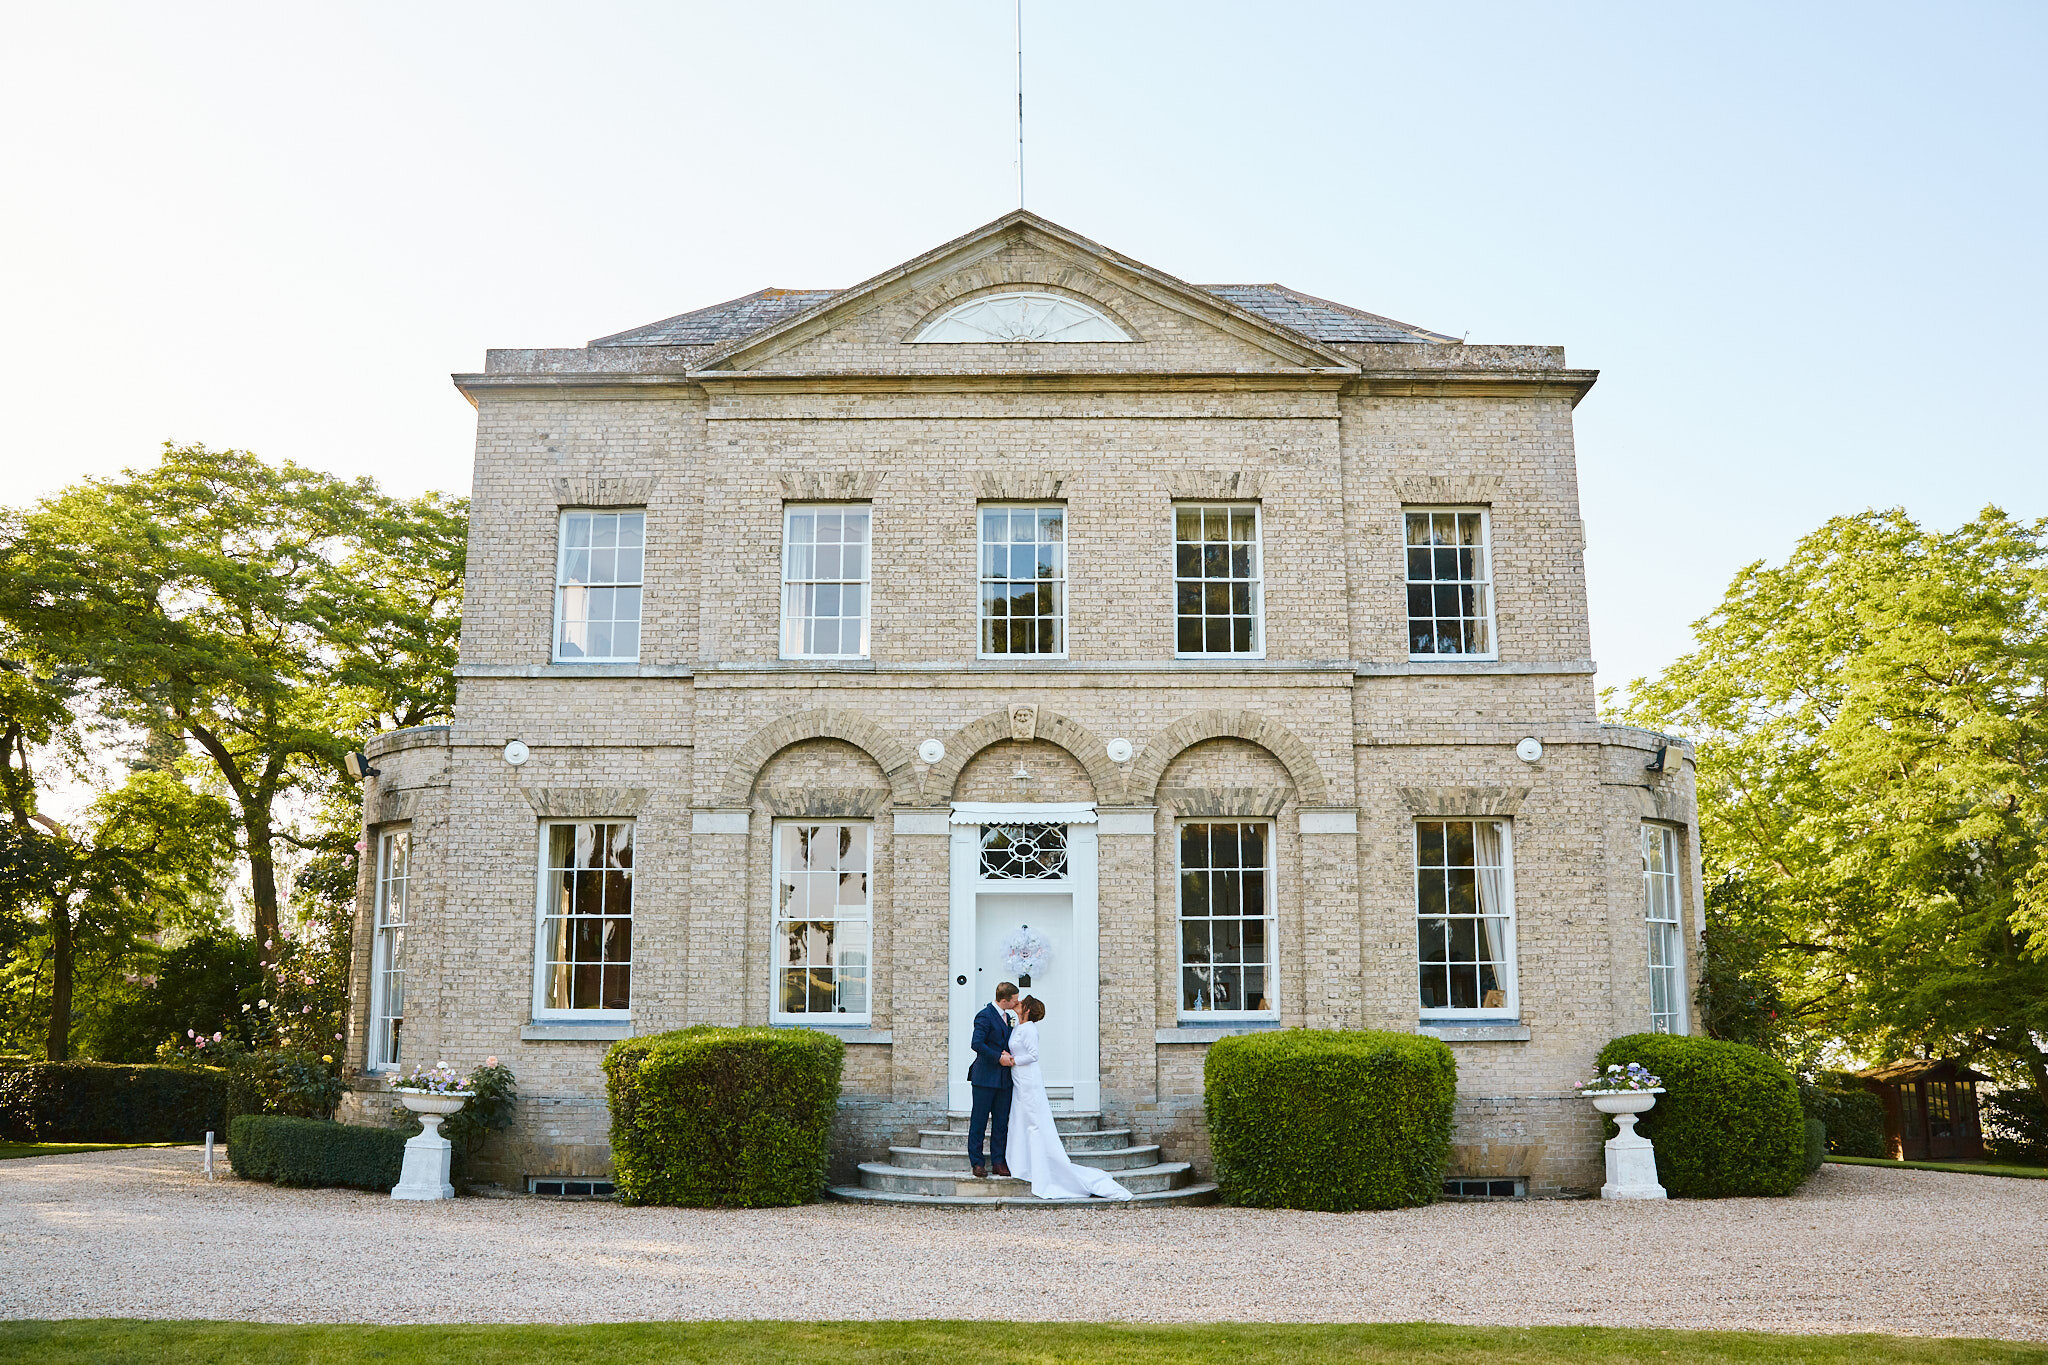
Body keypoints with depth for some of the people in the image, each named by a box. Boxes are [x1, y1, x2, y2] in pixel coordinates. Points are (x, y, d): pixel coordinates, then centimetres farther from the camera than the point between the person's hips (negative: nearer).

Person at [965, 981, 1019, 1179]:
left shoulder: (1006, 1017, 15)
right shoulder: (985, 1016, -12)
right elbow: (977, 1044, -21)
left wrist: (1008, 1056, 2)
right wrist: (998, 1058, -18)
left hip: (1003, 1079, 8)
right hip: (985, 1077, -8)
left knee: (1001, 1122, 7)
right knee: (979, 1121, 0)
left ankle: (1000, 1162, 12)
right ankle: (977, 1163, 6)